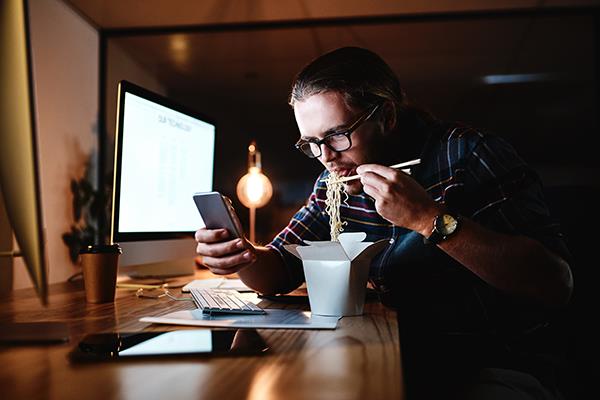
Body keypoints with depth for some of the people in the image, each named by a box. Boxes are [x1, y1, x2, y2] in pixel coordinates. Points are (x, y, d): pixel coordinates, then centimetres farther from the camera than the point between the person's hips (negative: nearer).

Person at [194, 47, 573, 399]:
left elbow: (556, 284, -20)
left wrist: (430, 219, -28)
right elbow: (278, 272, 6)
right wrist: (243, 256, -18)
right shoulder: (334, 185, 4)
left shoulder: (468, 154, -14)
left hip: (494, 368, -3)